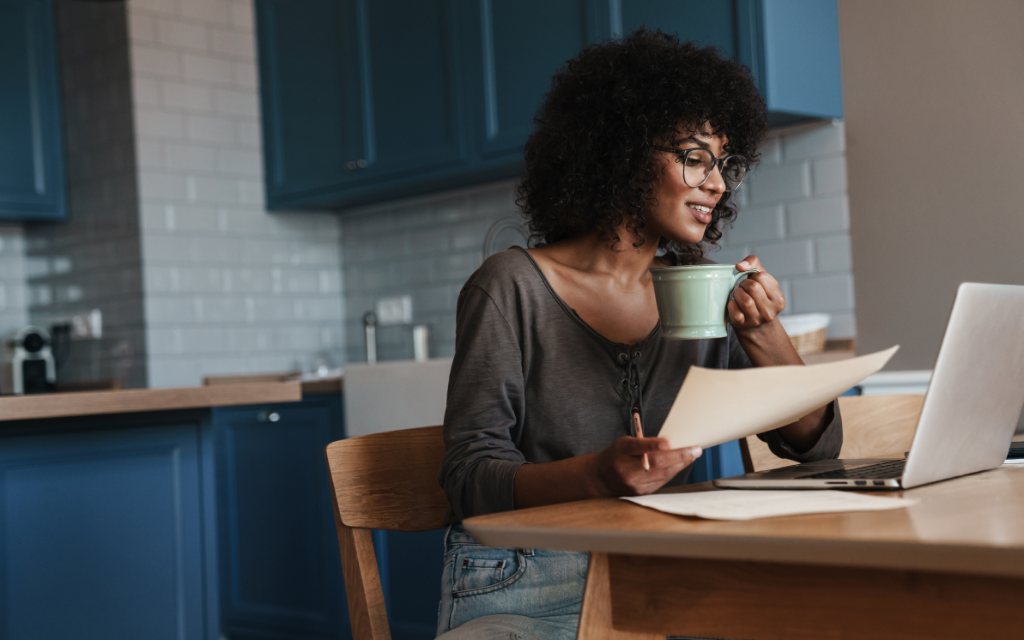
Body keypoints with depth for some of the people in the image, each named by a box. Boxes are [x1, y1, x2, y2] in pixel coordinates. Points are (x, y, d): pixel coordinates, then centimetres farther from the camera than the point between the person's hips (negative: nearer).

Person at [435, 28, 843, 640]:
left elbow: (817, 444, 9)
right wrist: (596, 474, -28)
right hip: (524, 589, -4)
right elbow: (470, 475, -9)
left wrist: (764, 335, -10)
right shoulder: (514, 286, -5)